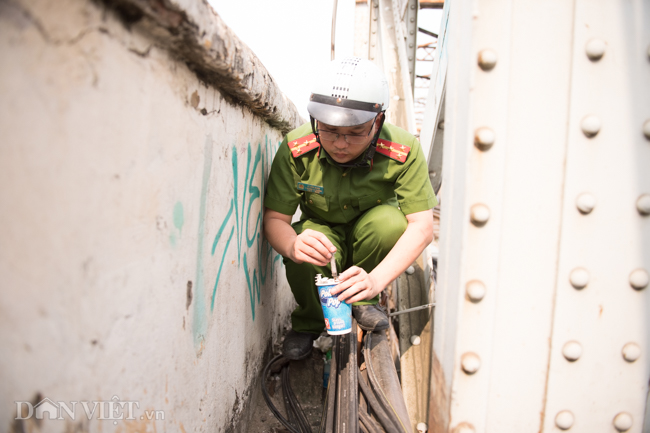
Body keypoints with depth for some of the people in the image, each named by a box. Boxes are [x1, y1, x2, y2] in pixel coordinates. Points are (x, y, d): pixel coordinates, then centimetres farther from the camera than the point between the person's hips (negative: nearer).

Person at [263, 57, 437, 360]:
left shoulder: (403, 151, -27)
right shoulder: (295, 149, -25)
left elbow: (422, 226, -29)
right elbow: (273, 218, -22)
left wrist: (375, 279, -44)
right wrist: (293, 246, -48)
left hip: (371, 240, 1)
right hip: (322, 235, 0)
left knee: (390, 220, -33)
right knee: (302, 253, -33)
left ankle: (363, 301, -3)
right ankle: (308, 321, 2)